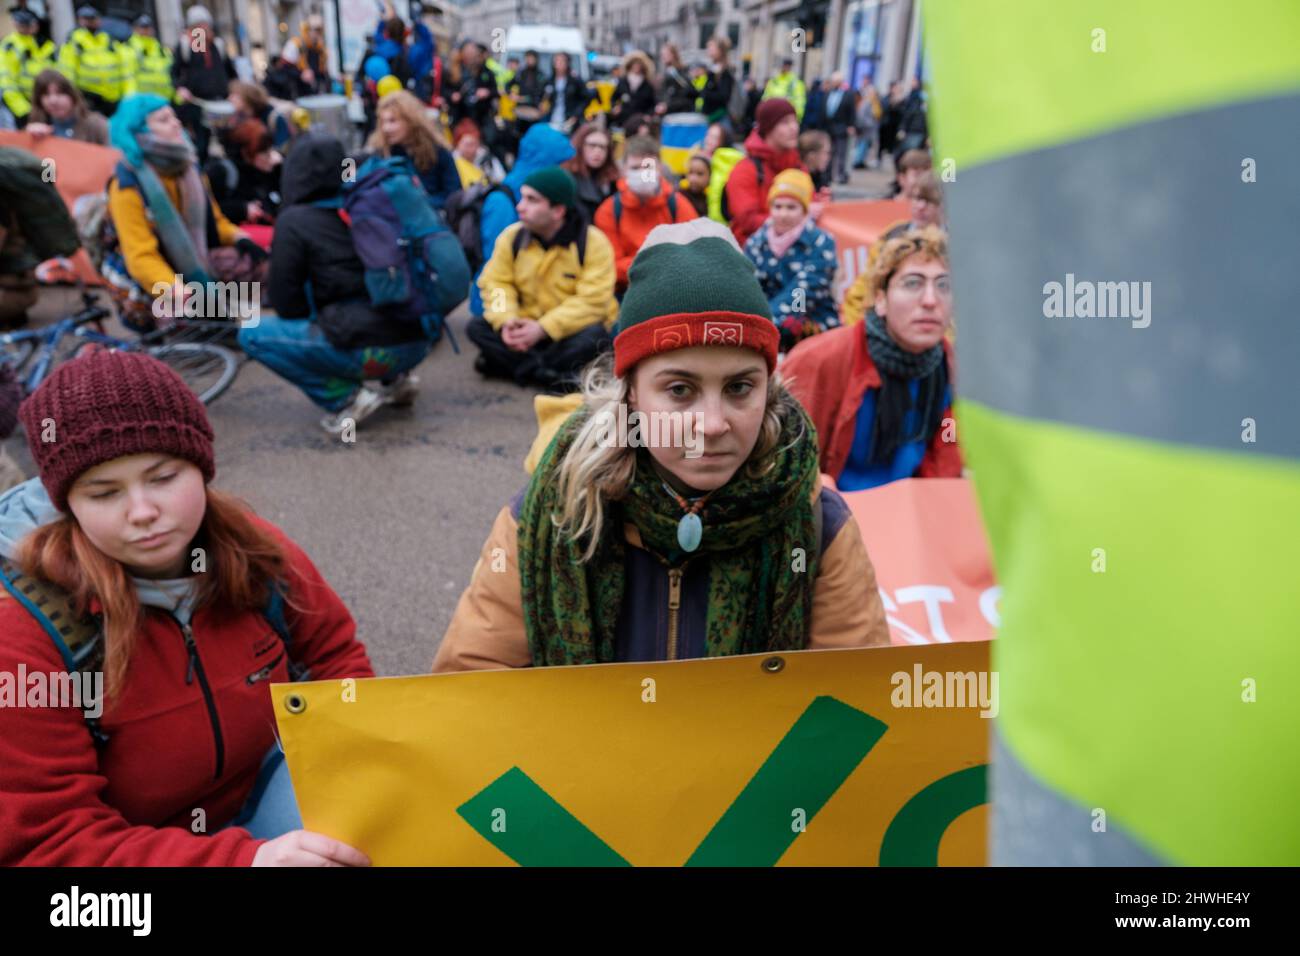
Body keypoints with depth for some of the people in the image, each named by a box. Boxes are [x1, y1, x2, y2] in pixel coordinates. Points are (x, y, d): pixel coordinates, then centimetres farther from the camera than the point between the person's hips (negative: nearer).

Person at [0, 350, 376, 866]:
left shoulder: (252, 547, -12)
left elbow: (334, 652, 4)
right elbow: (51, 839, -22)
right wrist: (243, 858, -36)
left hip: (255, 790, 4)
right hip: (126, 848, -3)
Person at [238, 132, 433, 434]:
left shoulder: (294, 220, -2)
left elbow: (285, 301, 1)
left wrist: (311, 322, 22)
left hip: (370, 351, -6)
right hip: (418, 342, 7)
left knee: (252, 334, 8)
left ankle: (345, 398, -1)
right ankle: (393, 381, 15)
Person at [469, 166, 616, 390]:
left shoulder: (593, 242, -17)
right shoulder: (512, 236, -4)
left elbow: (592, 301, -24)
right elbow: (495, 283, -5)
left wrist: (543, 328, -32)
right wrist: (506, 320, -26)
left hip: (570, 330, -4)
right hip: (527, 327, 4)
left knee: (594, 336, -36)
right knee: (476, 326, -16)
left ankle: (513, 364, -21)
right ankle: (549, 374, -25)